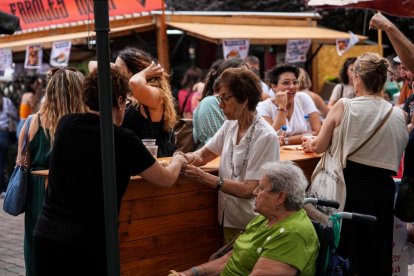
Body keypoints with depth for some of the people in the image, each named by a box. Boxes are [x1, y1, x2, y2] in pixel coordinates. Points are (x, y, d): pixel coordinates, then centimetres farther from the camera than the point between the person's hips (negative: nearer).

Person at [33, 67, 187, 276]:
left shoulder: (65, 124, 3)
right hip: (88, 243, -5)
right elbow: (167, 179, -1)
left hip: (45, 234, 5)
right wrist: (178, 160, 20)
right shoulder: (122, 139, -12)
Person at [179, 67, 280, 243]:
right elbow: (205, 154, 11)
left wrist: (204, 177, -25)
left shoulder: (265, 137, -19)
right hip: (228, 220, 6)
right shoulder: (230, 125, 2)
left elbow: (249, 190, -22)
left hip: (251, 226, -6)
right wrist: (190, 158, -13)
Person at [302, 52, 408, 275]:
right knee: (378, 256, 12)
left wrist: (310, 143, 26)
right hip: (383, 188, 2)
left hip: (350, 185, -2)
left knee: (348, 251, 12)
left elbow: (319, 147, 3)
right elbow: (397, 157, 12)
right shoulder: (398, 115, 2)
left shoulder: (343, 106, -6)